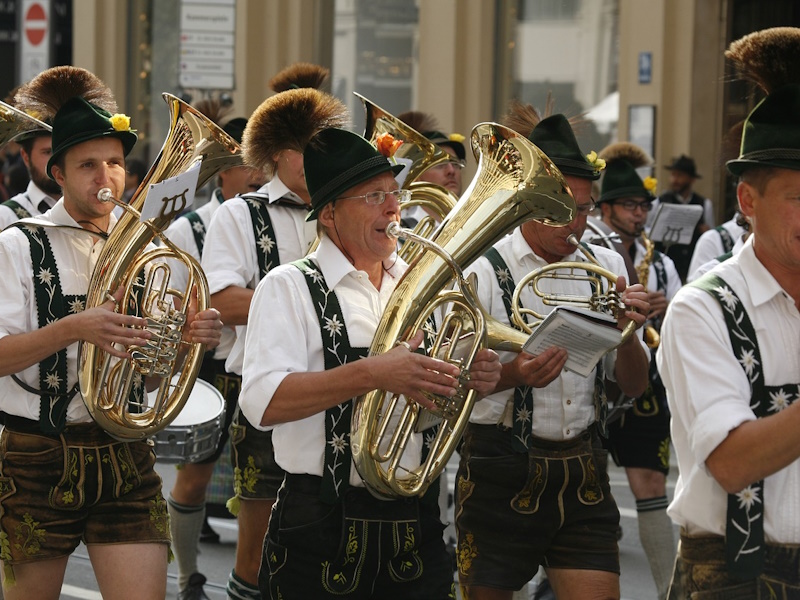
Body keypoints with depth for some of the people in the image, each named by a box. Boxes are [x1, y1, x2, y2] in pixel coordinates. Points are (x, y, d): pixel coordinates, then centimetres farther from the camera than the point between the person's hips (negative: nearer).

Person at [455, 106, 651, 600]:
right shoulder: (482, 271, -7)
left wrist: (626, 332, -13)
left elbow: (634, 387, 7)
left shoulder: (605, 266, 7)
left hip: (583, 479, 3)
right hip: (501, 477, -3)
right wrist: (512, 375, -29)